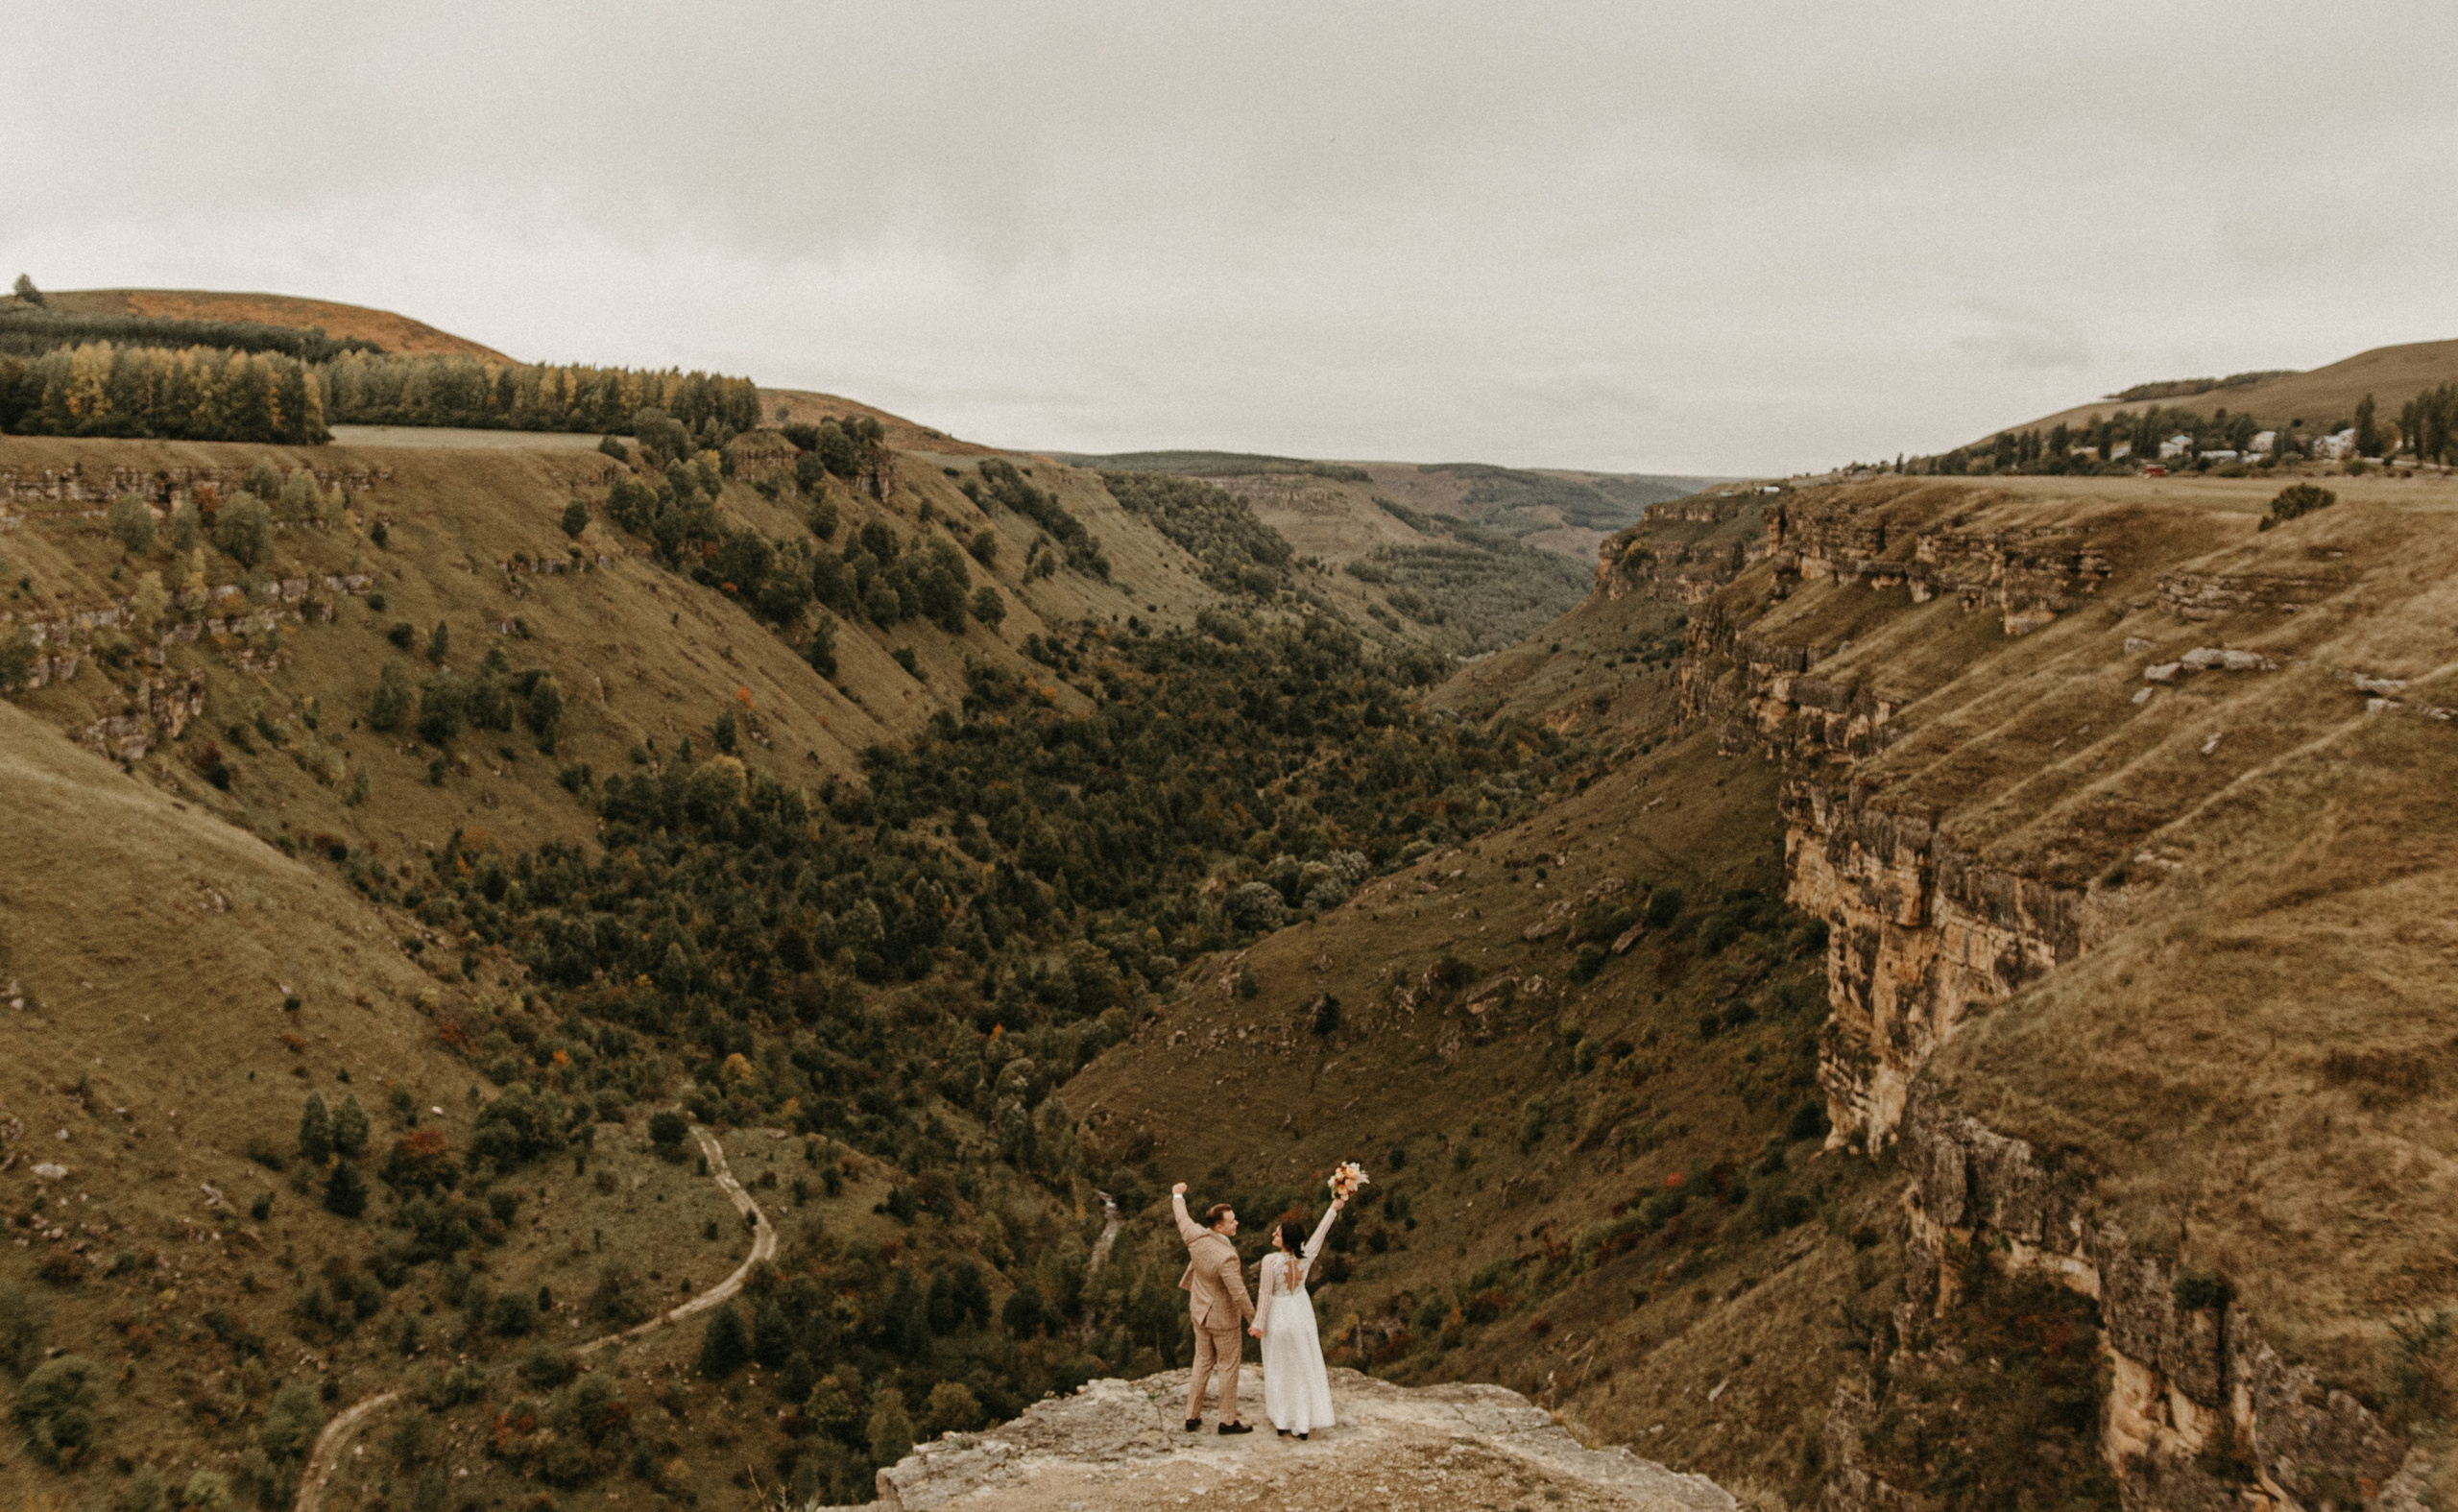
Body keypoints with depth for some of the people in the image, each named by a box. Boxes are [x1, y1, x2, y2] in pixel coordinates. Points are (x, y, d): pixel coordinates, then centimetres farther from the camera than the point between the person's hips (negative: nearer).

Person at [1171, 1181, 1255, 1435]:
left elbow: (1182, 1219, 8)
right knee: (1230, 1366, 11)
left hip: (1200, 1311, 7)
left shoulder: (1196, 1236, -16)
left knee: (1203, 1362, 20)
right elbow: (1239, 1295, -30)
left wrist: (1177, 1196, 28)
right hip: (1223, 1317, -7)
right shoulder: (1226, 1257, -34)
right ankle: (1228, 1421, 22)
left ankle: (1192, 1416, 27)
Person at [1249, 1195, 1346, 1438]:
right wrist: (1334, 1208, 13)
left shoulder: (1270, 1260, -27)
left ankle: (1282, 1421, 24)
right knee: (1304, 1368, 15)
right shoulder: (1306, 1256, -16)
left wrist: (1259, 1324, -9)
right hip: (1301, 1314, 3)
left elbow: (1265, 1294, -20)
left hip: (1278, 1316, -3)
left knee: (1280, 1369, 14)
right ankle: (1304, 1423, 20)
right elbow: (1320, 1232, -1)